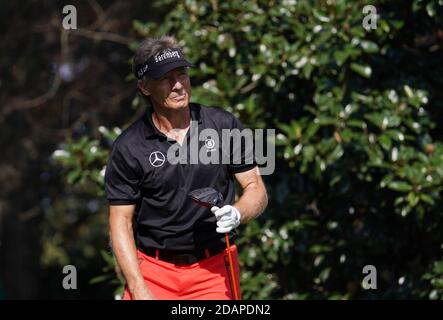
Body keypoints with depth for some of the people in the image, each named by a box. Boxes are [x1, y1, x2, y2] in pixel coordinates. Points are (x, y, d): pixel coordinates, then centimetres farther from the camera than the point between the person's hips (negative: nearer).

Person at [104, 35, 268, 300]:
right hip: (153, 272, -1)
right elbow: (121, 222, -1)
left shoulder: (224, 125, 1)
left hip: (215, 271, 1)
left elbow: (256, 189, 6)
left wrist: (237, 214, -16)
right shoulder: (128, 147, -3)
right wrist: (139, 290, -11)